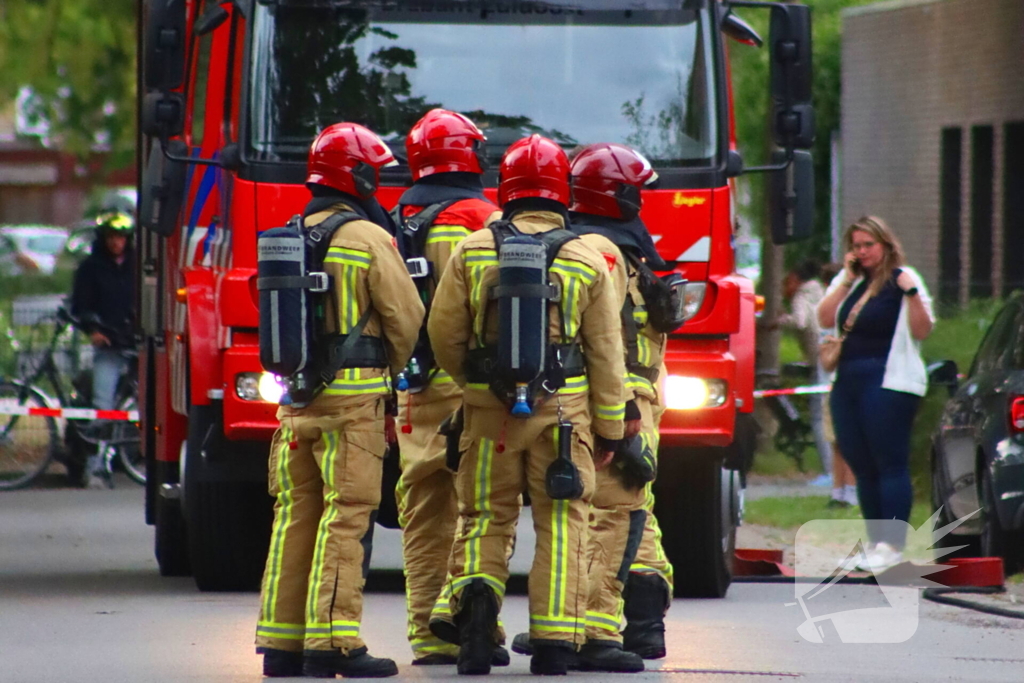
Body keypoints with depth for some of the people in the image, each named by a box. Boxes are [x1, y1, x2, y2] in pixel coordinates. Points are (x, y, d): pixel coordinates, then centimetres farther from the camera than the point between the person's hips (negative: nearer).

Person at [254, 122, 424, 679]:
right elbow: (406, 317, -7)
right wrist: (392, 366, 11)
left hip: (296, 397, 7)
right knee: (346, 518, -6)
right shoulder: (369, 240, -9)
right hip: (352, 400, -7)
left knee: (295, 517, 10)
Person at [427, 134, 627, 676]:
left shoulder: (472, 252, 0)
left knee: (484, 516, 11)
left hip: (490, 408, 1)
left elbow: (443, 333, 2)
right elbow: (606, 355, 1)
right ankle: (554, 642, -2)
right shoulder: (588, 262, -1)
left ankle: (476, 591, -17)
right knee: (561, 525, 4)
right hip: (563, 408, -1)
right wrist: (609, 428, 8)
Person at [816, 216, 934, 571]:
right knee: (861, 466, 9)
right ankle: (875, 542, 15)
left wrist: (911, 292, -23)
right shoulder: (849, 281, 16)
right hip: (848, 382, 8)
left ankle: (892, 545, -12)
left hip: (887, 382, -8)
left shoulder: (902, 279, -3)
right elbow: (825, 318, 4)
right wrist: (846, 280, -2)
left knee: (890, 464, -10)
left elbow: (922, 330, -9)